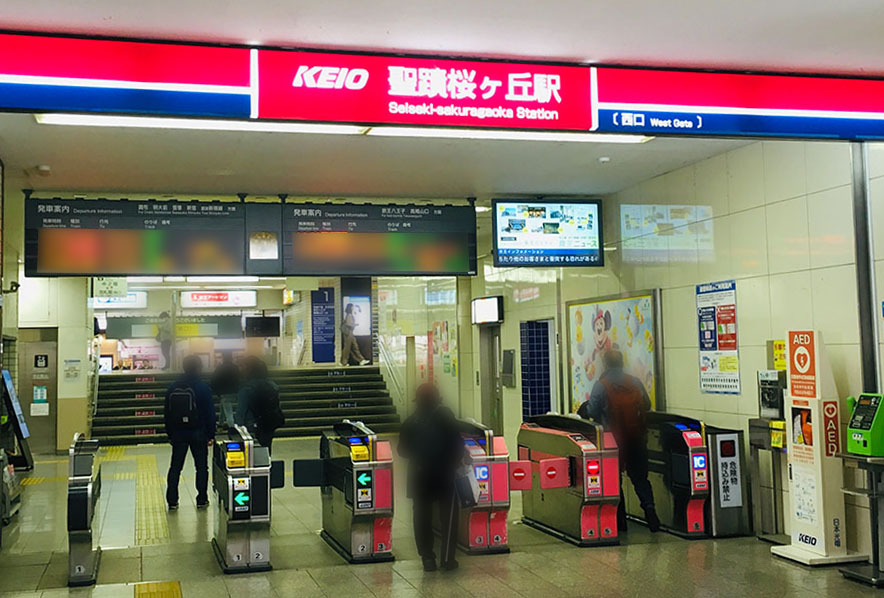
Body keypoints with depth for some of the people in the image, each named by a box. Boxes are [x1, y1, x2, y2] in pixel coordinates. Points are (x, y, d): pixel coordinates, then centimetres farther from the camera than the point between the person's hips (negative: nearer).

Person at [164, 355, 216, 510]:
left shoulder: (172, 388, 4)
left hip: (178, 433, 3)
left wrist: (170, 434, 15)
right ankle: (202, 500, 9)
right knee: (201, 466, 7)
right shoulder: (203, 388, -8)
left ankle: (172, 501, 9)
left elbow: (167, 413, 9)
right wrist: (211, 435, -2)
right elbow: (210, 413, -8)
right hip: (198, 433, -3)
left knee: (175, 467, 9)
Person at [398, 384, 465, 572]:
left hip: (419, 478, 2)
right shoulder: (445, 416, -8)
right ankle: (447, 558, 6)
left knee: (422, 518, 12)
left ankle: (427, 558, 12)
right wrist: (456, 461, 6)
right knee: (448, 517, 8)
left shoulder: (409, 422, 0)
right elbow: (457, 442, -10)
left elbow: (403, 451, 6)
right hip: (445, 477, -2)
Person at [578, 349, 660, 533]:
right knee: (639, 477, 13)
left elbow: (592, 412, -10)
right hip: (636, 438, 3)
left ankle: (620, 519, 10)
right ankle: (649, 506, -7)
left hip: (613, 439, -3)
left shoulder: (600, 385, -9)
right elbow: (647, 406, 9)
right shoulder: (635, 383, 3)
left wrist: (585, 409, 12)